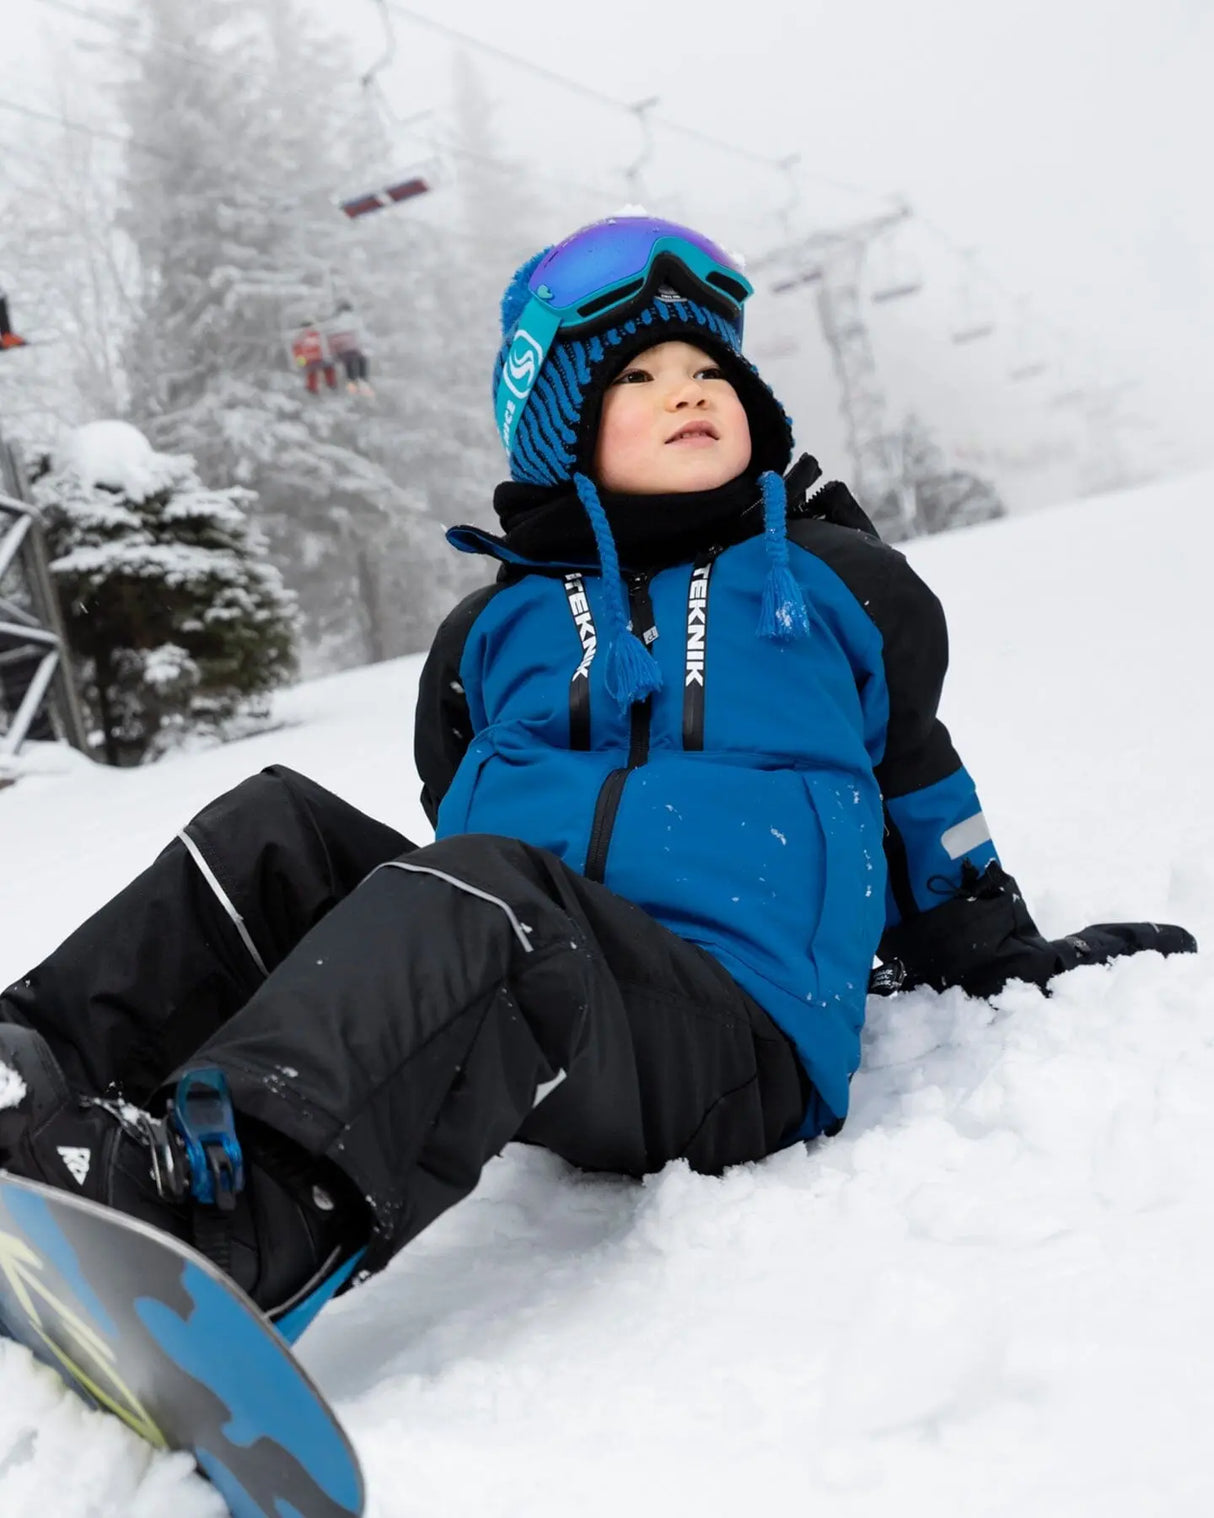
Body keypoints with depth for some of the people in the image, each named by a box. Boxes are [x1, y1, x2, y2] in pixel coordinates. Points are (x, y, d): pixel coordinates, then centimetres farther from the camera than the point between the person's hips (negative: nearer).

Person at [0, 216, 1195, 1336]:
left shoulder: (841, 582, 20)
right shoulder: (496, 629, 23)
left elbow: (919, 800, 29)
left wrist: (1011, 962, 30)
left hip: (738, 1043, -4)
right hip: (513, 1012, 4)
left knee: (485, 890, -36)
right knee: (277, 827, -15)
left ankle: (221, 1213, -58)